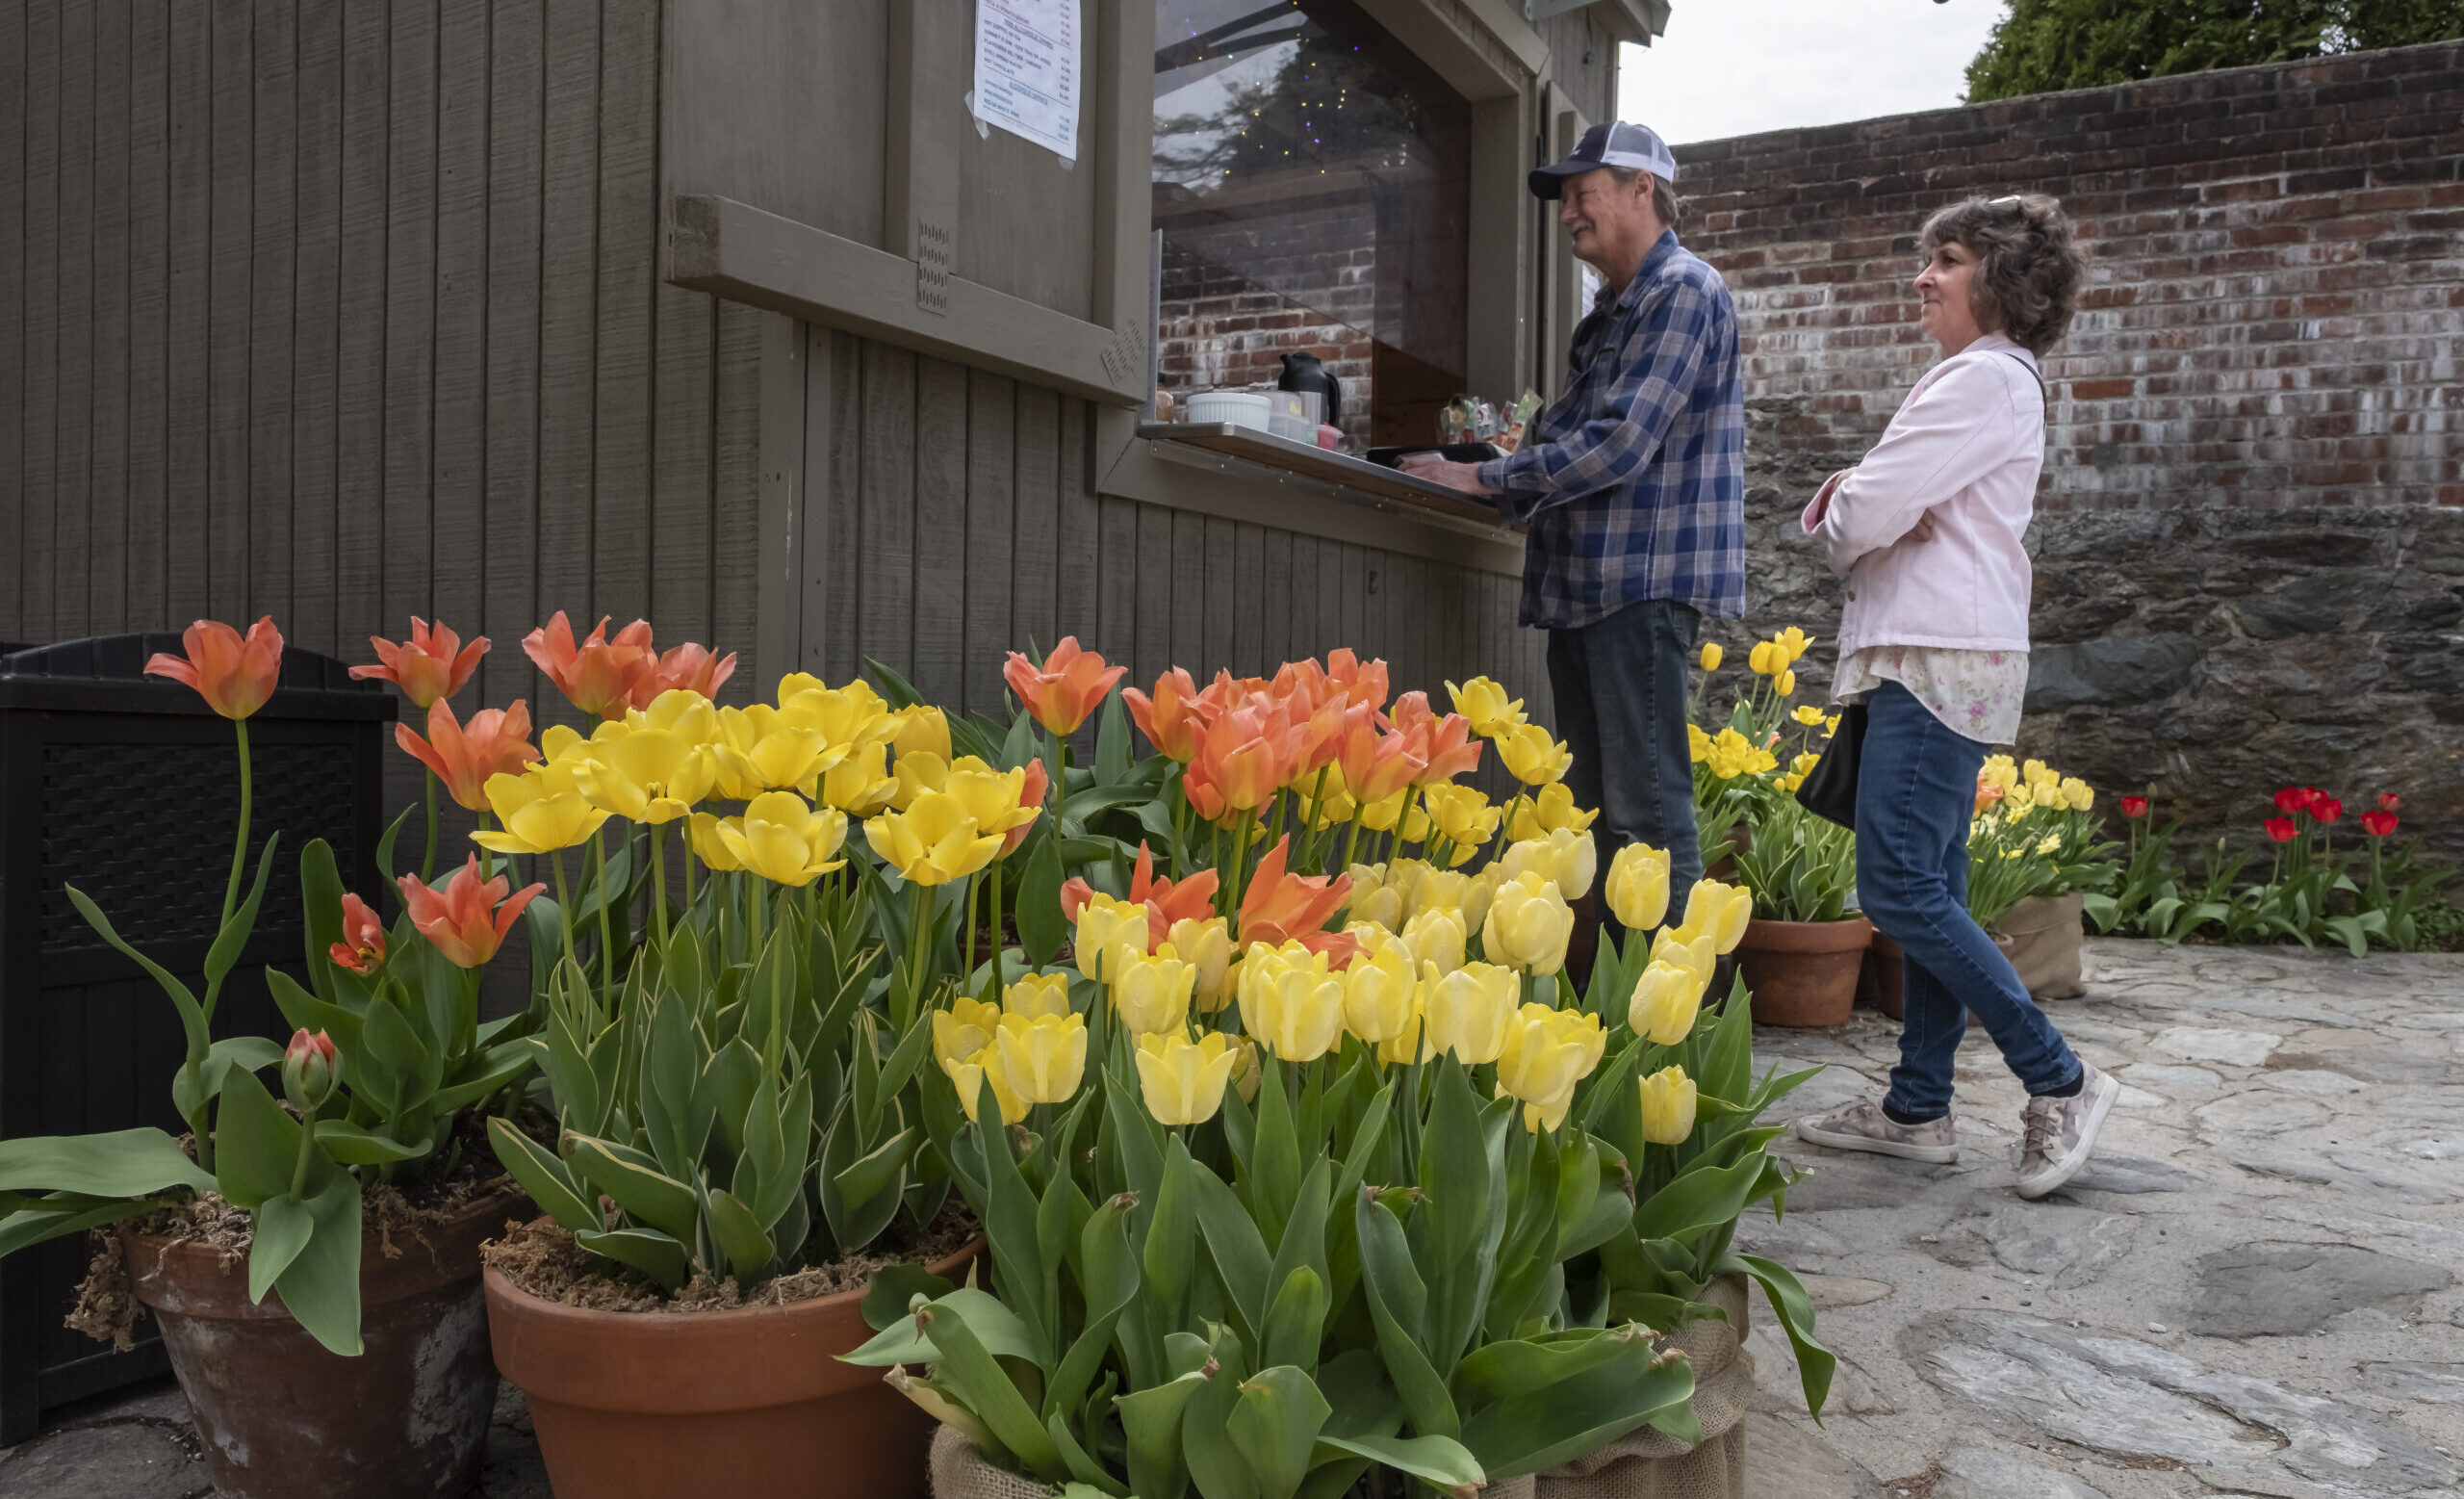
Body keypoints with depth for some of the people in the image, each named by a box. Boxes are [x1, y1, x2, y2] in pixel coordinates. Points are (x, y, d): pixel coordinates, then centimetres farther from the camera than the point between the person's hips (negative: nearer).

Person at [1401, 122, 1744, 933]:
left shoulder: (1684, 292, -8)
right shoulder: (1613, 310, 23)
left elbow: (1618, 443, -18)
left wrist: (1481, 478, -13)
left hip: (1644, 582, -10)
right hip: (1583, 585, 10)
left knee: (1646, 810, -10)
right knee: (1597, 810, 10)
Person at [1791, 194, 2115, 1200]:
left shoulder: (1986, 378, -9)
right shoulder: (1976, 379, 24)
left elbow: (1866, 512, -17)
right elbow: (1867, 512, 19)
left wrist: (1841, 521, 6)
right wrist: (1854, 512, -4)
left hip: (1942, 661, -11)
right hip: (1927, 656, 11)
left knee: (1898, 888, -12)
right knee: (1928, 889, 9)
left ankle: (2059, 1081, -3)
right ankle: (1918, 1109, 15)